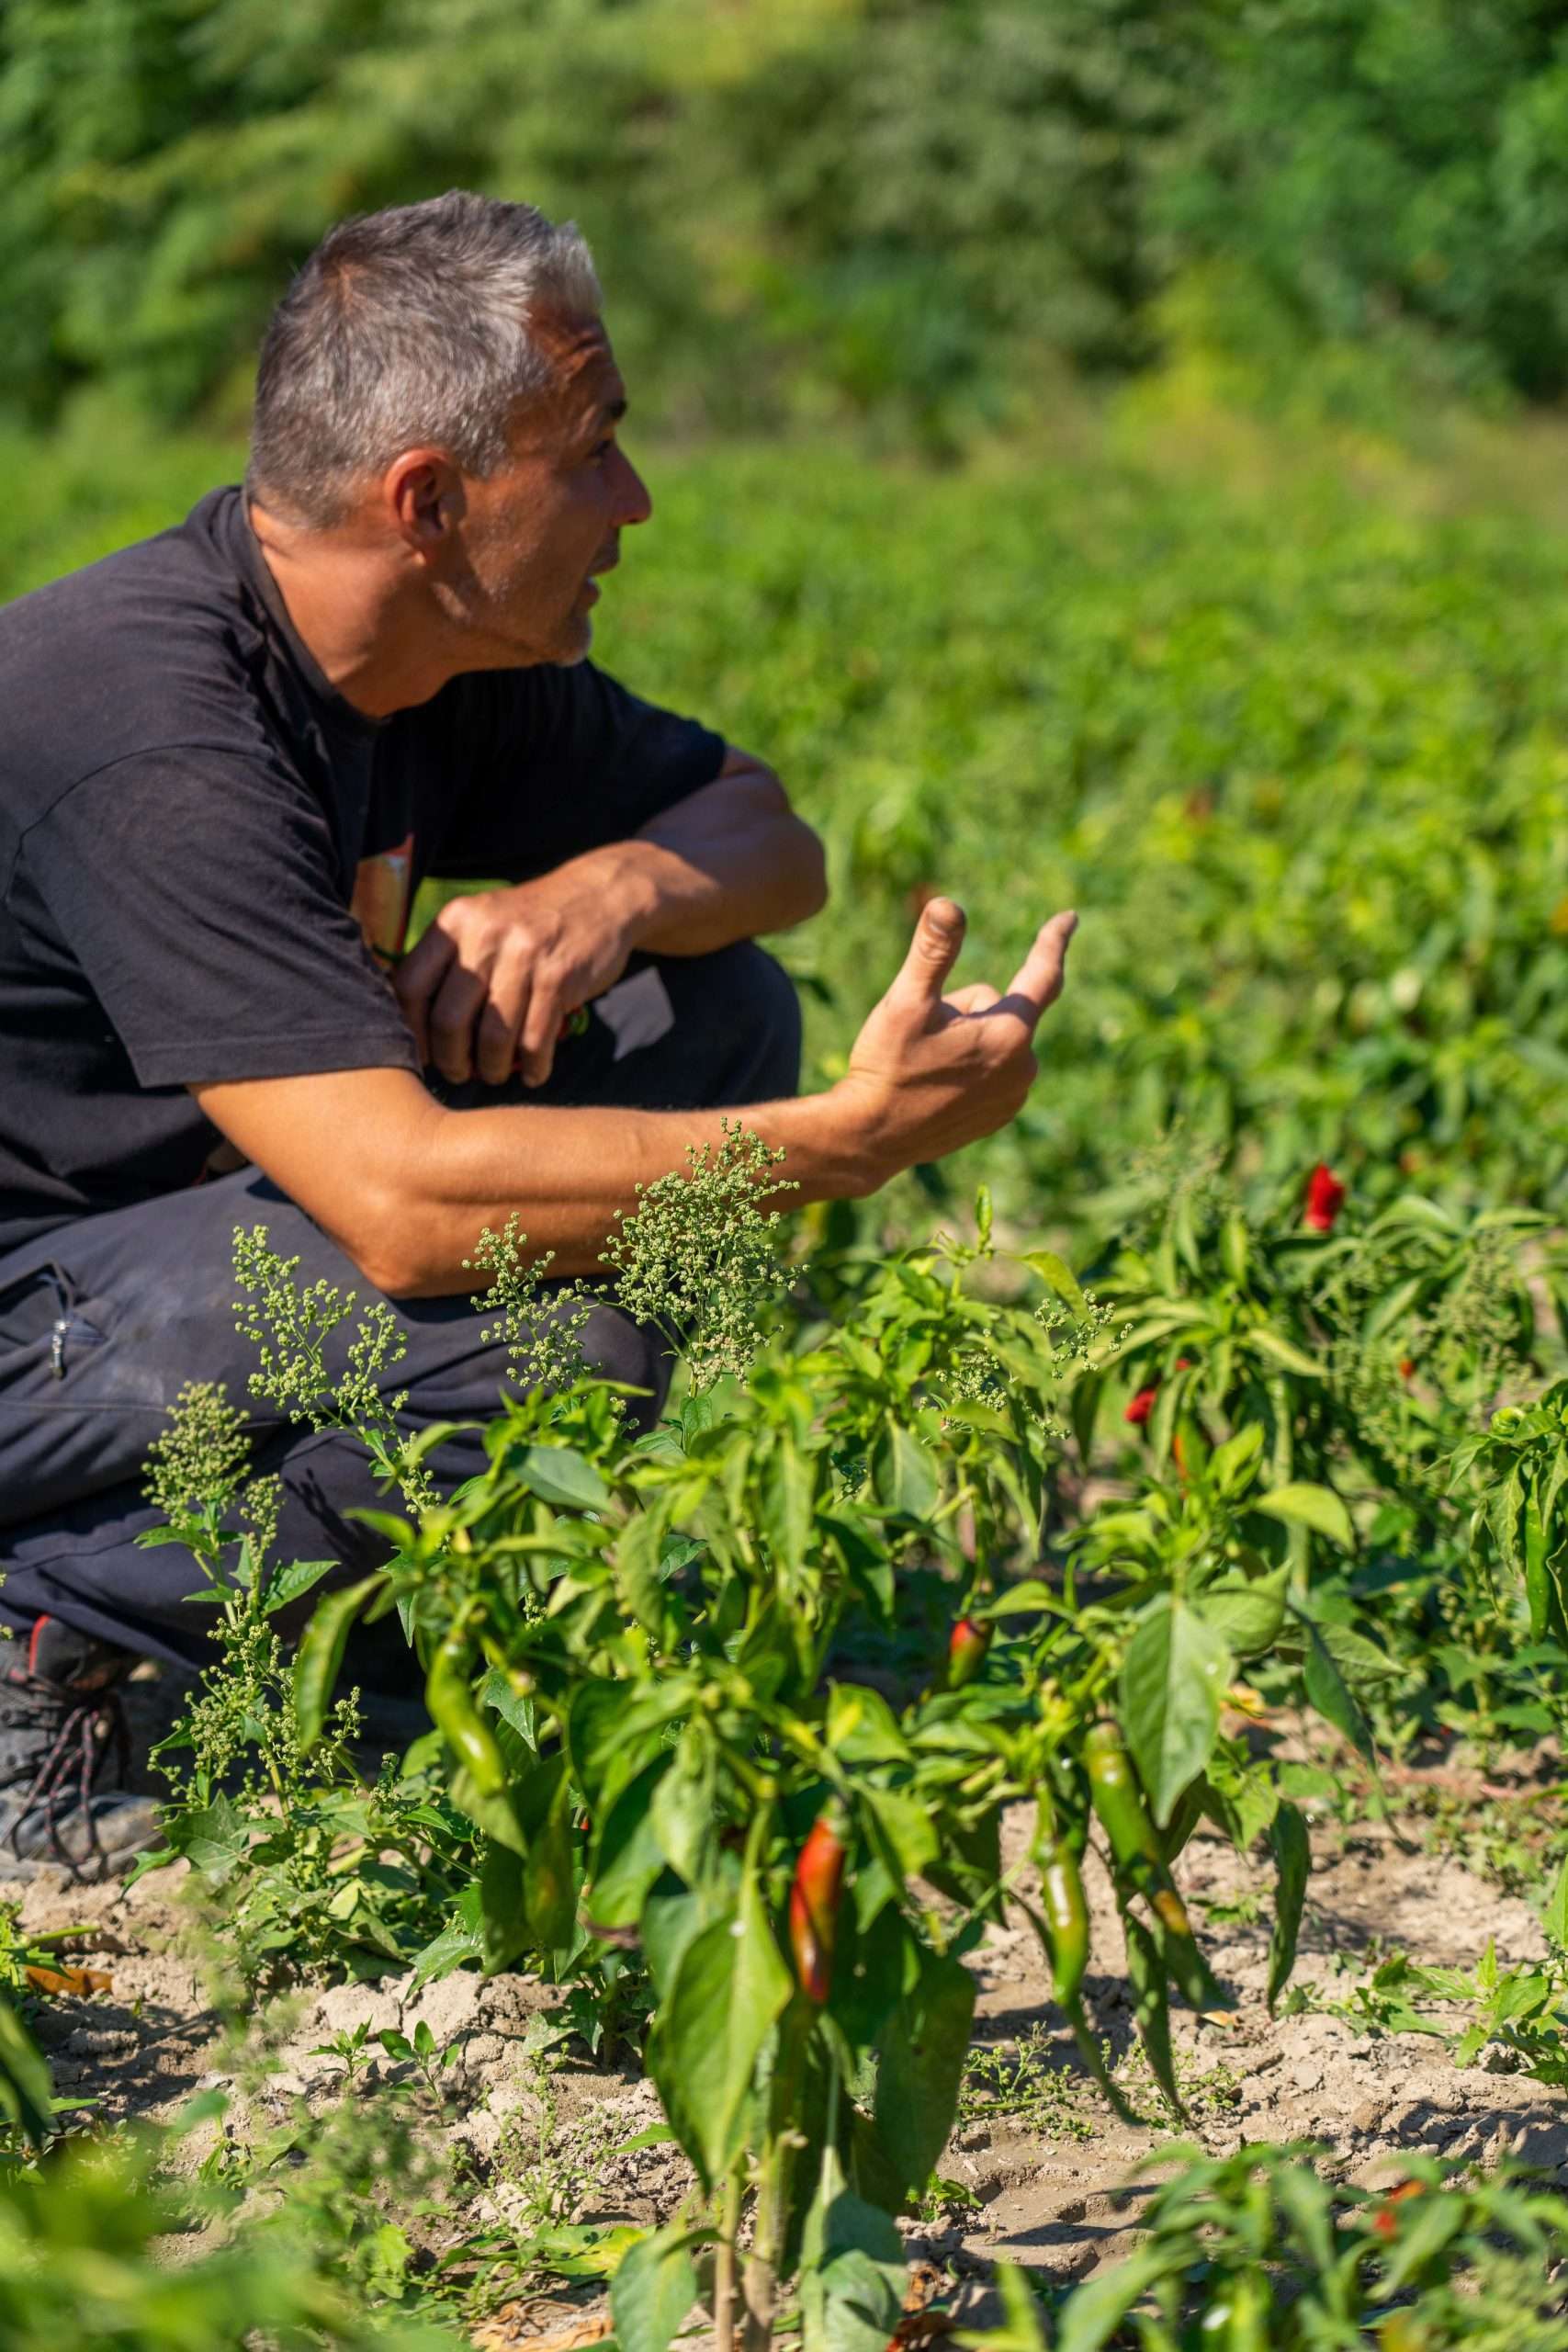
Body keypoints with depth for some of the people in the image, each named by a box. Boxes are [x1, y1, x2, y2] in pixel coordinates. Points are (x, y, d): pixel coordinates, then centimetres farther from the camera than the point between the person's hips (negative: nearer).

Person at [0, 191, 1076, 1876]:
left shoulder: (443, 659, 0)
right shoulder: (160, 743, -29)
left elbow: (766, 833, 12)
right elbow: (400, 1202, -36)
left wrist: (613, 886, -12)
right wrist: (857, 1141, -34)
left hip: (178, 1225, 9)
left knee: (713, 1017, 0)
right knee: (552, 1340, -30)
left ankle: (362, 1597, 5)